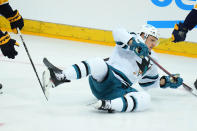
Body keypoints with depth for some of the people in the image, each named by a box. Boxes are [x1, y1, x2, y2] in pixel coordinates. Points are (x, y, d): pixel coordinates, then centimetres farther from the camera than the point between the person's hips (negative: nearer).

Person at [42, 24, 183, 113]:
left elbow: (148, 82, 37)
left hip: (121, 89, 5)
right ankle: (59, 76, -47)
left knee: (145, 99, -26)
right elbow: (119, 32, -12)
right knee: (99, 64, -38)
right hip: (106, 79, -5)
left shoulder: (151, 60, 29)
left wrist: (167, 81, 26)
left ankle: (109, 105, -48)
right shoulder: (136, 38, 9)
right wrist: (133, 43, -27)